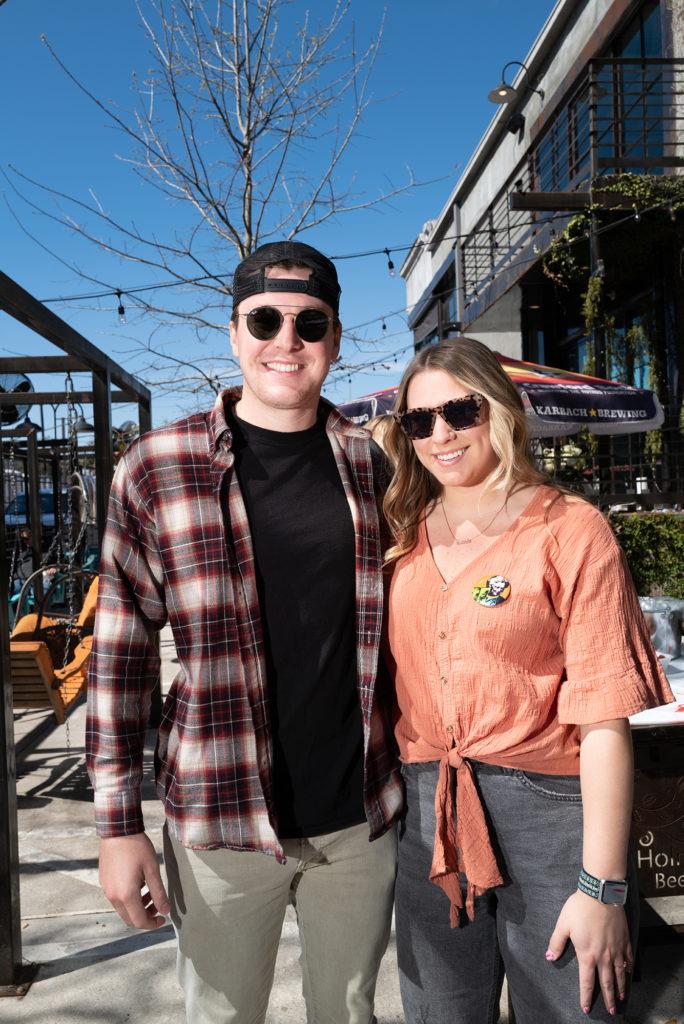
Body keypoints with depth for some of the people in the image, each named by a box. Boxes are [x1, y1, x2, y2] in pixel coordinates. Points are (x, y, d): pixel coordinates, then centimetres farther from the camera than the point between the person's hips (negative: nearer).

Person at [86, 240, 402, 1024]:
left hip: (362, 814, 3)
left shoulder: (372, 465, 1)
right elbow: (119, 656, -6)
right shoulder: (156, 469, -8)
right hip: (221, 819, -2)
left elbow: (402, 625, 9)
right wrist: (118, 824, -6)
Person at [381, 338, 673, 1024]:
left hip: (547, 813, -4)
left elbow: (604, 718, -12)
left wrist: (603, 887, -14)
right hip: (427, 816, 5)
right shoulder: (406, 539, 6)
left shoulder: (568, 530, -9)